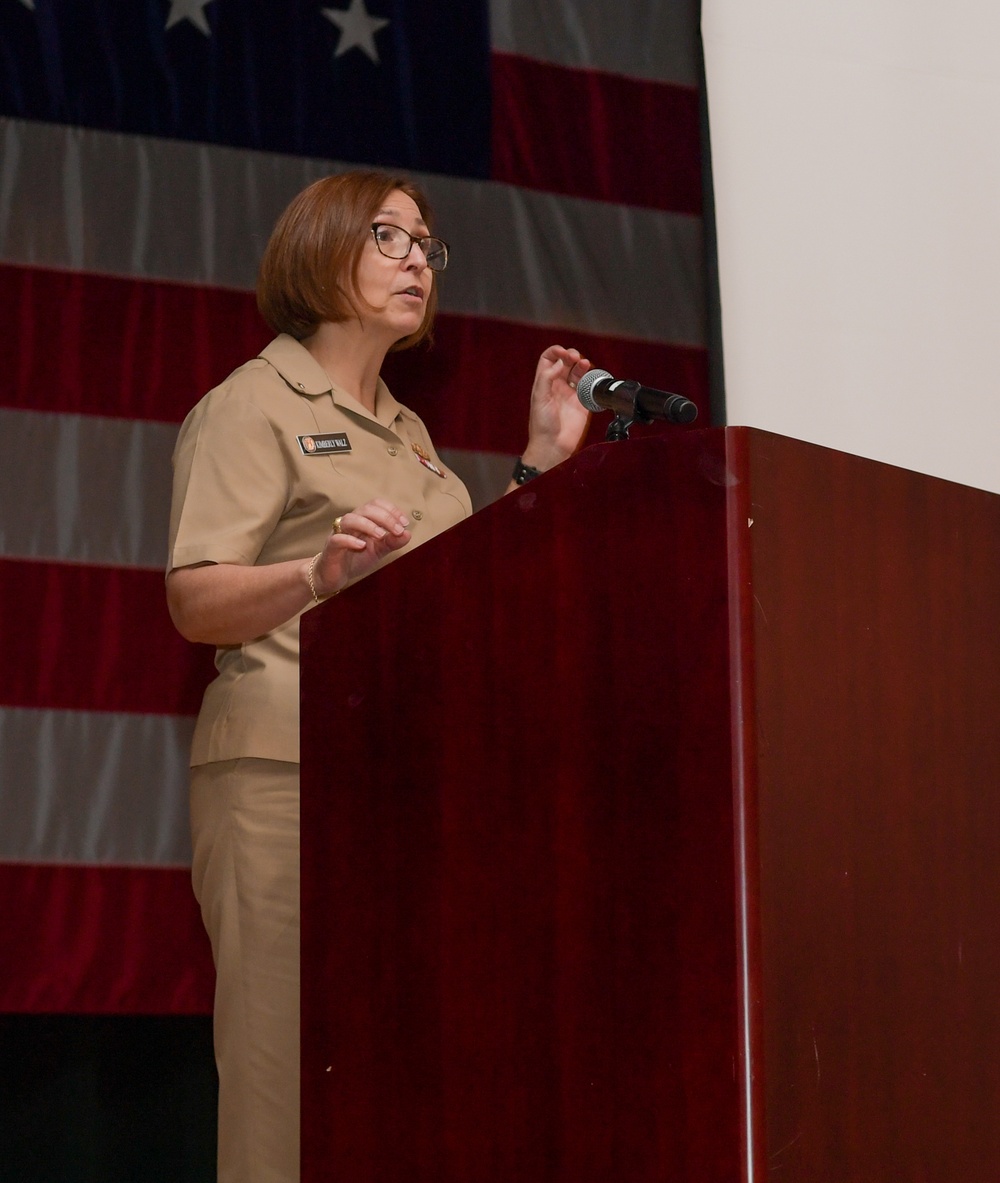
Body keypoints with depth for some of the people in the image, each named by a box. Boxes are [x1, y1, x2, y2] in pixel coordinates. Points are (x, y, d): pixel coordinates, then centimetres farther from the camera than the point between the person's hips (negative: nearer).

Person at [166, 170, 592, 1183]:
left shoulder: (408, 432, 26)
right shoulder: (253, 403, 3)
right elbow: (194, 604, -7)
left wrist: (542, 462, 19)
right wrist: (320, 575, -26)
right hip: (289, 773, -7)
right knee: (292, 1083, -14)